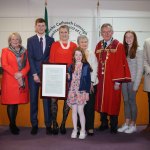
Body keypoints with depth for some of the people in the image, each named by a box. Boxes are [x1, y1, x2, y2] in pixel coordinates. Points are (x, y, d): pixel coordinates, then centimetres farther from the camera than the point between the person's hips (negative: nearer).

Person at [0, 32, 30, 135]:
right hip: (10, 80, -3)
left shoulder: (24, 51, 13)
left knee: (17, 102, 8)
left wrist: (21, 73, -13)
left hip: (22, 80, 3)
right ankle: (12, 125, 9)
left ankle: (14, 124, 19)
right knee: (11, 103, -2)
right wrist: (15, 74, -14)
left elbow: (28, 65, 5)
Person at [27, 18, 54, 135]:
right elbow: (30, 58, -1)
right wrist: (34, 74, -9)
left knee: (47, 99, 2)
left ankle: (48, 125, 10)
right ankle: (34, 124, 16)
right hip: (34, 73, 0)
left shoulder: (51, 40, 9)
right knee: (33, 99, 5)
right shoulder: (30, 40, 7)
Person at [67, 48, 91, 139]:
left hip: (82, 91, -3)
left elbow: (88, 80, -2)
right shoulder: (71, 66, 9)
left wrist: (87, 92, -7)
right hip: (72, 91, 3)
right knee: (74, 111, 7)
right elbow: (70, 79, 10)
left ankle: (83, 130, 11)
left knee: (80, 111, -4)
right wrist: (68, 91, 6)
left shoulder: (86, 66, -1)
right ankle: (75, 130, 18)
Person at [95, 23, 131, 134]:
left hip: (113, 80, -4)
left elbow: (120, 64, -9)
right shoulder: (99, 46, 8)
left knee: (113, 102, 5)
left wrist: (118, 81, -14)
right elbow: (96, 62, 9)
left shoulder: (118, 46, -6)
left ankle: (113, 125, 20)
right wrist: (96, 77, 1)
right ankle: (104, 123, 27)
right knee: (102, 101, 11)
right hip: (101, 79, 4)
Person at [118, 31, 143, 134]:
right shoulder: (124, 50, 8)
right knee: (126, 101, 9)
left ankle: (133, 125, 16)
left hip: (133, 80, -4)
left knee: (132, 101, 3)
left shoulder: (139, 51, -6)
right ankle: (127, 124, 20)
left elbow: (140, 69, -8)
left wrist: (136, 84, -11)